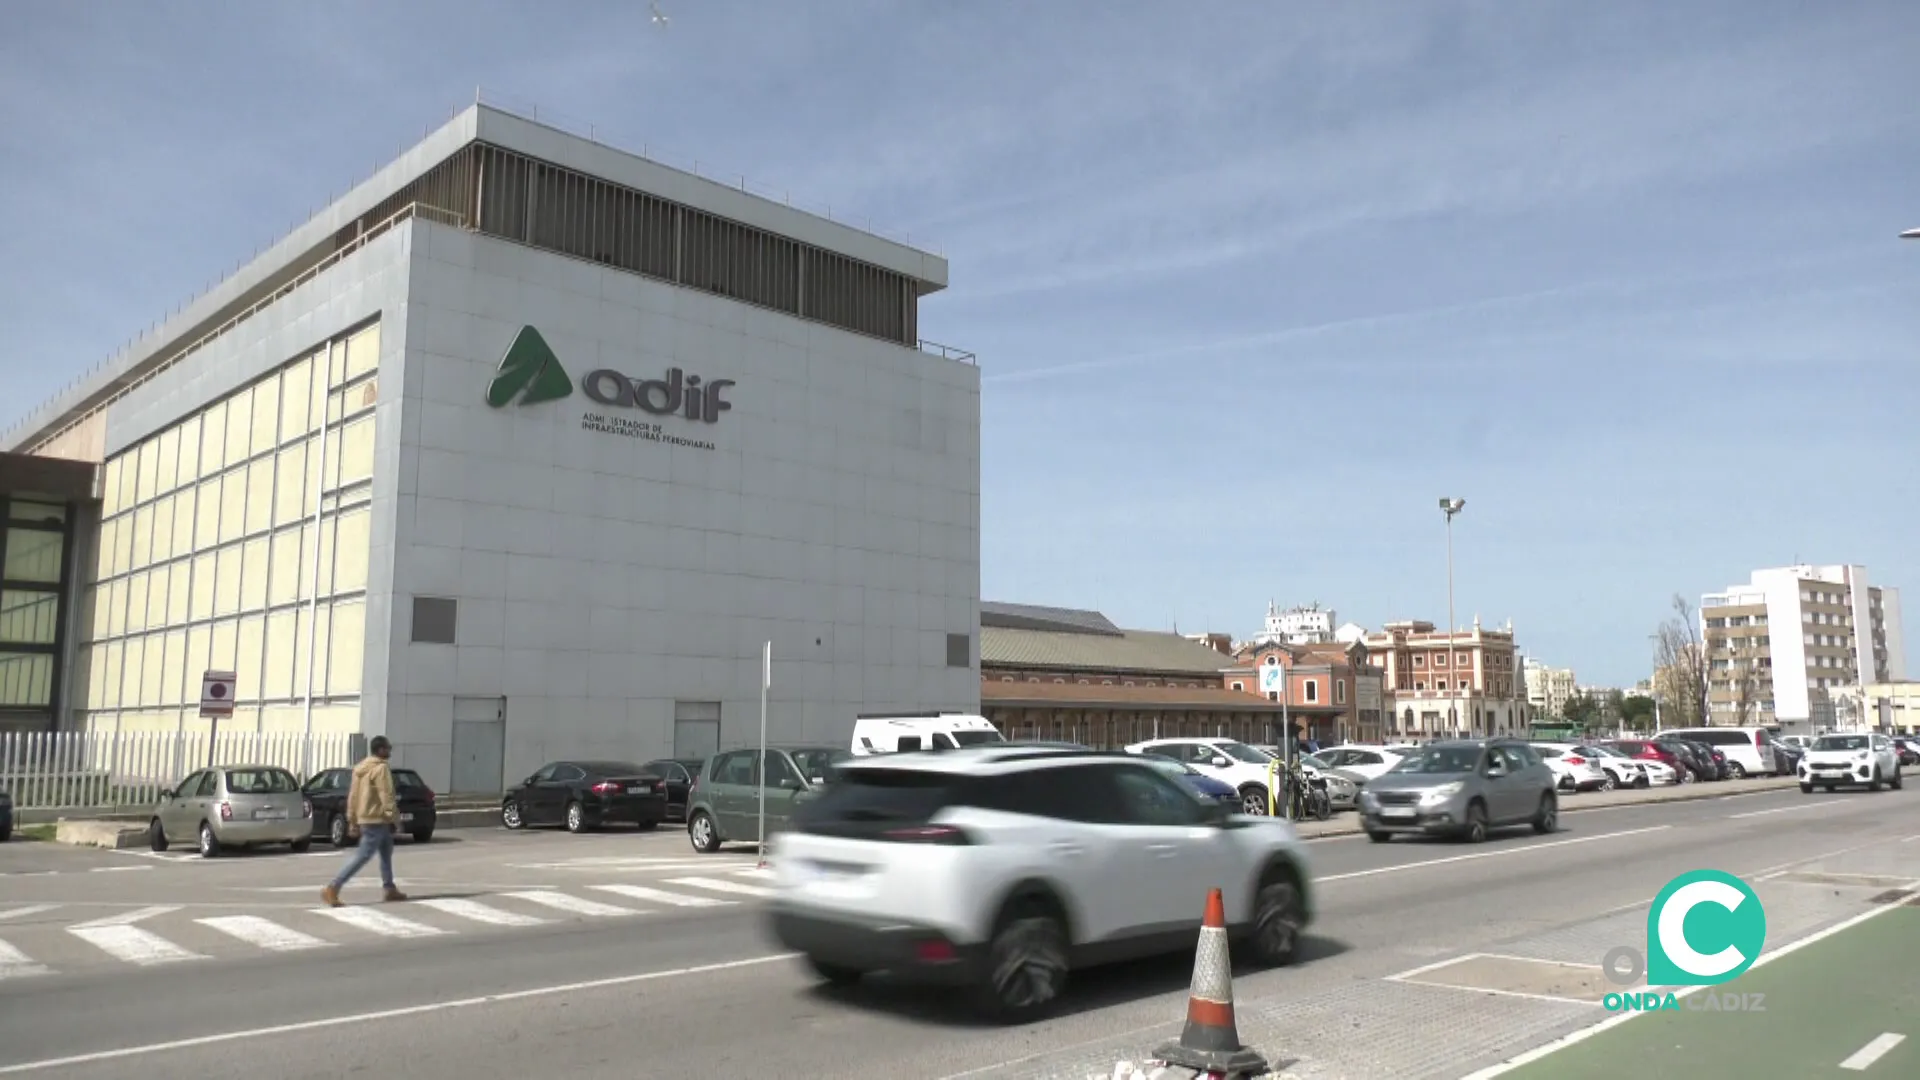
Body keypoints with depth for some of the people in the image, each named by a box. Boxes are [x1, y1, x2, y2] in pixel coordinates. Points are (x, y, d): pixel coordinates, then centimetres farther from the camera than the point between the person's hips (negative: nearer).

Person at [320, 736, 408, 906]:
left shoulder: (360, 768, 14)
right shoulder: (381, 768, -14)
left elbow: (353, 795, 15)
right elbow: (386, 796, -18)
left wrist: (352, 820, 17)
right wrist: (394, 818, -15)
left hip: (364, 818, 10)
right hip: (377, 819, -10)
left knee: (386, 853, 18)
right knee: (362, 856, -9)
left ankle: (390, 889, 21)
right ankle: (332, 888, -12)